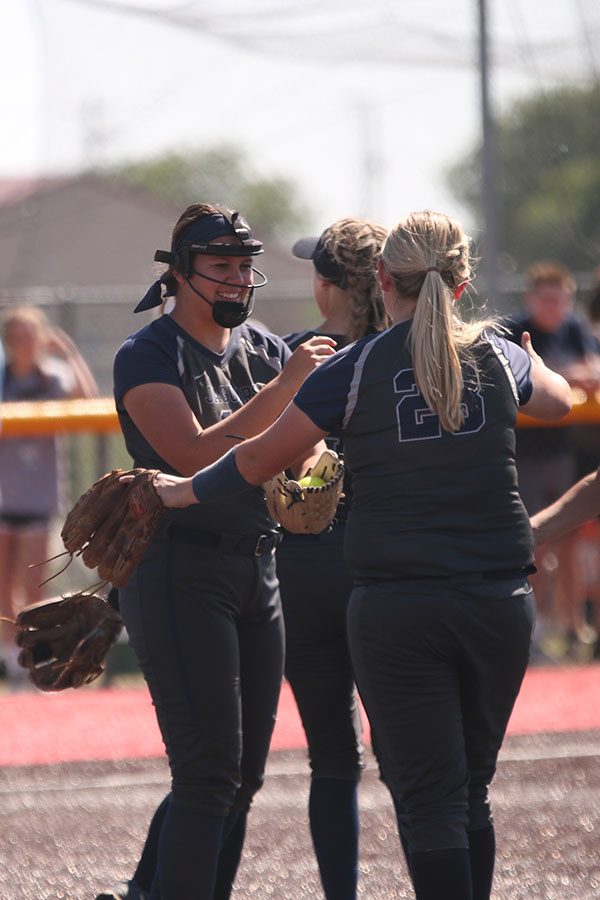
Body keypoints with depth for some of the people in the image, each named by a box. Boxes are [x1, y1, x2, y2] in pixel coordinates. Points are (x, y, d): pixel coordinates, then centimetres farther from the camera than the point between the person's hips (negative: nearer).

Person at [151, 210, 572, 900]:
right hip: (498, 602, 3)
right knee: (470, 792, 15)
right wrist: (532, 360, 52)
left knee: (429, 800, -1)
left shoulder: (354, 369, -4)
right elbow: (558, 400, 29)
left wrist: (185, 492, 20)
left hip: (396, 608, -3)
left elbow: (260, 459, 3)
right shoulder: (498, 356, 6)